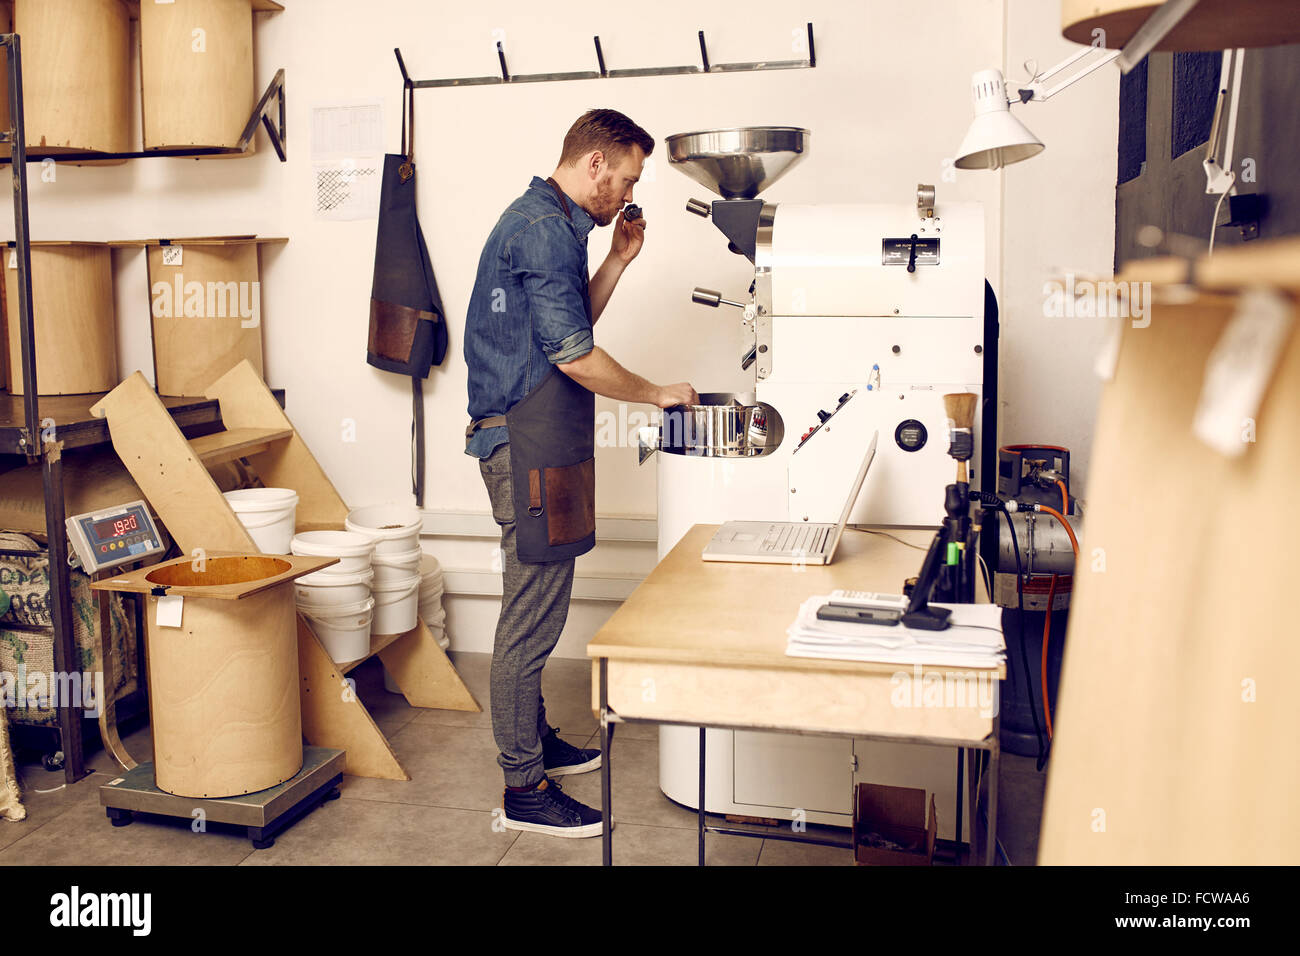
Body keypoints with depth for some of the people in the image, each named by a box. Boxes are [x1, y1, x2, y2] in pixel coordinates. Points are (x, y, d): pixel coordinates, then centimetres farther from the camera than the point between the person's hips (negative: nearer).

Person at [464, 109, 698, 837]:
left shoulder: (545, 221, 17)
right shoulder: (543, 229, -16)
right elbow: (575, 355, -20)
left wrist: (619, 260, 15)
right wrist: (657, 394, -7)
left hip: (537, 442, 11)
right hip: (530, 446, -11)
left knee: (533, 609, 19)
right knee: (531, 619, -3)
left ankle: (535, 740, 34)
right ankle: (526, 788, 7)